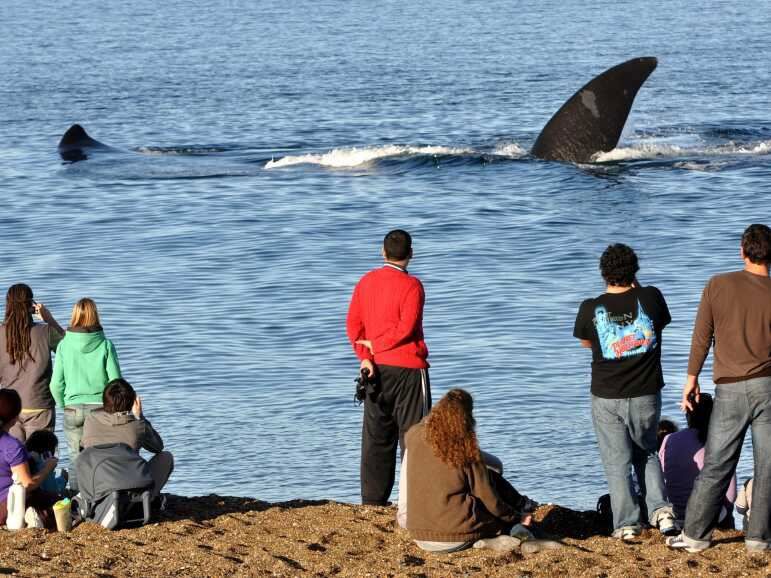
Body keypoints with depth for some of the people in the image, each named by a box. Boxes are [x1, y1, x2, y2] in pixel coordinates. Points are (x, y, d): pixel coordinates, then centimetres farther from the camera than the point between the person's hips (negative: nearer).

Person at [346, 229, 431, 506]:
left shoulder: (366, 281, 8)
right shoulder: (411, 285, -10)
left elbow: (353, 323, 2)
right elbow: (406, 328, -19)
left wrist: (365, 356, -6)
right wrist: (376, 345, -9)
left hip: (376, 368, 5)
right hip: (407, 368, -5)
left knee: (377, 437, 9)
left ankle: (373, 500, 8)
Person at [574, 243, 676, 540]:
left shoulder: (591, 309, -10)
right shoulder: (650, 298, -9)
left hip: (607, 397, -2)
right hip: (646, 395, 2)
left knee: (617, 462, 7)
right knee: (647, 453, 21)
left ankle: (626, 524, 4)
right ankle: (660, 508, 3)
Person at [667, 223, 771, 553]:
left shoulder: (718, 286, 0)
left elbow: (701, 338, 3)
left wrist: (692, 379, 13)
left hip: (729, 389, 1)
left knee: (716, 466, 7)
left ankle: (696, 535, 9)